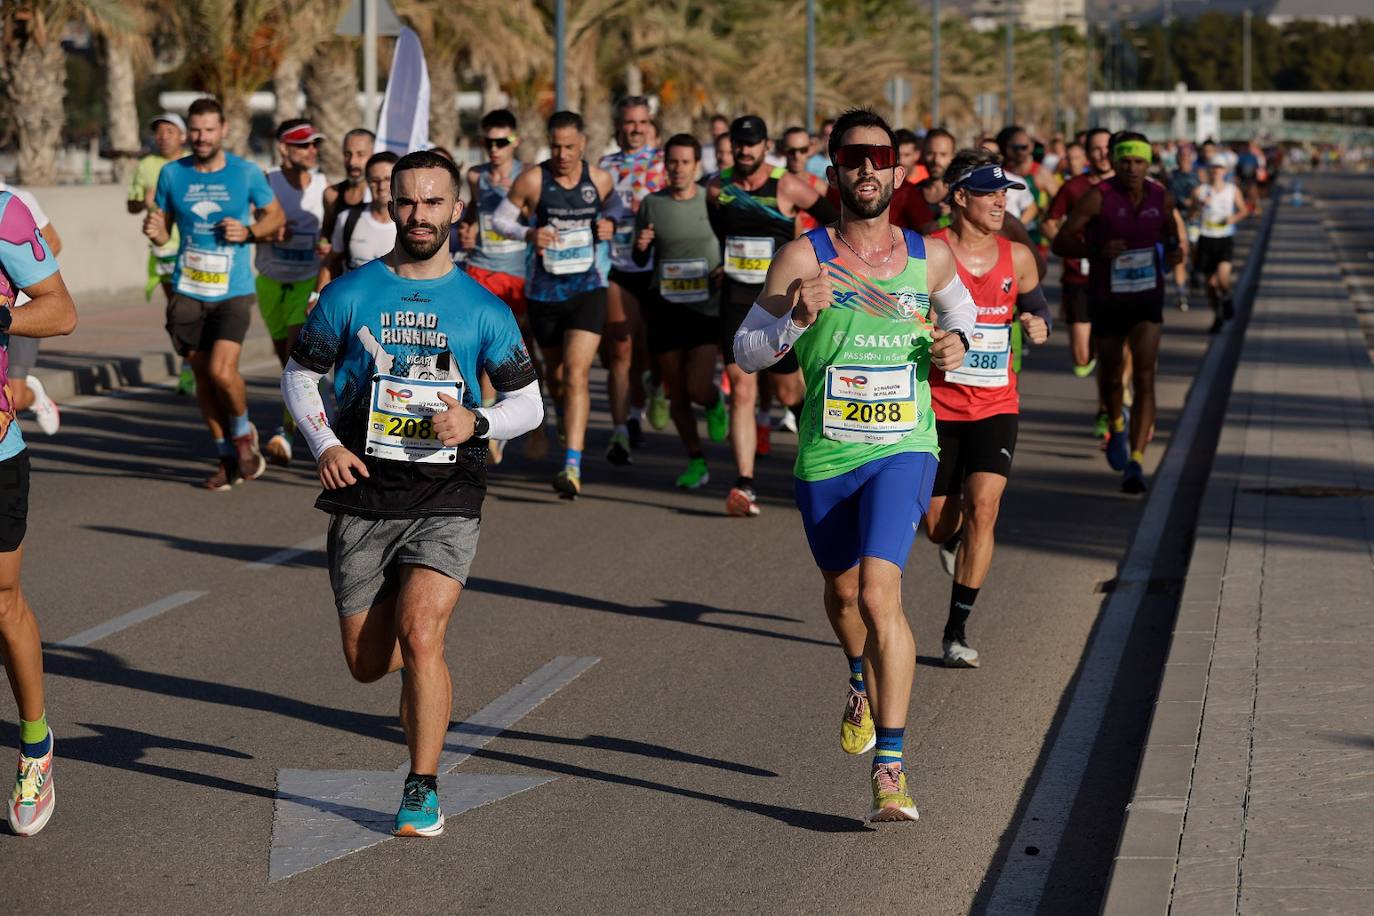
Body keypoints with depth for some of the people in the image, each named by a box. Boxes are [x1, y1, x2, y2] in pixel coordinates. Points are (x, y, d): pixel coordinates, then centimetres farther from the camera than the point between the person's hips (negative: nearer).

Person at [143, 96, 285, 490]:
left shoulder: (247, 173, -3)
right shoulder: (172, 174, 3)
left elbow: (276, 216, 9)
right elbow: (164, 232, 10)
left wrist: (248, 231, -10)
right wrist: (154, 231, -13)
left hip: (233, 292, -3)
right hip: (188, 291, 3)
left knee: (222, 371, -17)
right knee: (202, 375, 7)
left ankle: (243, 434, 12)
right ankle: (227, 456, 23)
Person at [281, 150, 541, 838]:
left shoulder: (484, 310, 2)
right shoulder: (350, 294, 3)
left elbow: (530, 402, 9)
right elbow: (299, 375, 12)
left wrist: (476, 421, -11)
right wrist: (324, 444, -5)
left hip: (446, 499, -2)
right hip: (363, 496, 2)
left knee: (420, 636, -19)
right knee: (368, 664, 5)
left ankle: (422, 789, -4)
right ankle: (421, 666, 42)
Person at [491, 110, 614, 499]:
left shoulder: (600, 180, 0)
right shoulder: (532, 180, -7)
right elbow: (500, 218, 3)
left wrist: (611, 227, -3)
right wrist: (528, 233, -16)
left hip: (588, 289, -1)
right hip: (543, 291, 1)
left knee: (577, 374, -16)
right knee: (556, 373, 16)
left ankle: (573, 465, -24)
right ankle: (568, 428, 49)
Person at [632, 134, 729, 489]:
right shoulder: (651, 204, 4)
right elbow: (640, 261, 12)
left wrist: (727, 269, -9)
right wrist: (641, 246, -11)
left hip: (707, 307, -2)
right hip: (665, 308, 2)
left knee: (698, 388, -13)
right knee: (677, 392, 6)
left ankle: (716, 404, 24)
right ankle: (696, 461, 21)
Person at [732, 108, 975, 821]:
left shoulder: (930, 256, 1)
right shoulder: (803, 258, -6)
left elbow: (956, 301, 25)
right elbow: (746, 350, -6)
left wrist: (956, 338, 3)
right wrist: (794, 319, -24)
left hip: (903, 450, -1)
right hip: (824, 456, 1)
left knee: (878, 594, -20)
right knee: (842, 590, 22)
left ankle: (890, 767, -17)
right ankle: (863, 682, 57)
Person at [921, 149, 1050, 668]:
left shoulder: (1017, 258, 3)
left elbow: (1037, 309, 19)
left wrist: (1038, 324, -4)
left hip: (995, 407, 1)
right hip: (936, 407, -1)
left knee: (982, 510, -15)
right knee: (938, 525, 6)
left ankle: (956, 630, -7)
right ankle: (955, 537, 46)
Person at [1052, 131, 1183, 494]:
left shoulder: (1161, 198, -1)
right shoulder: (1098, 197, -12)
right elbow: (1061, 242, -12)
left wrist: (1175, 250, -4)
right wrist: (1097, 250, -29)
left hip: (1147, 299, 1)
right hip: (1106, 299, -1)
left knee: (1144, 378, -13)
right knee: (1110, 375, 14)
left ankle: (1135, 463, -17)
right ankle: (1117, 426, 49)